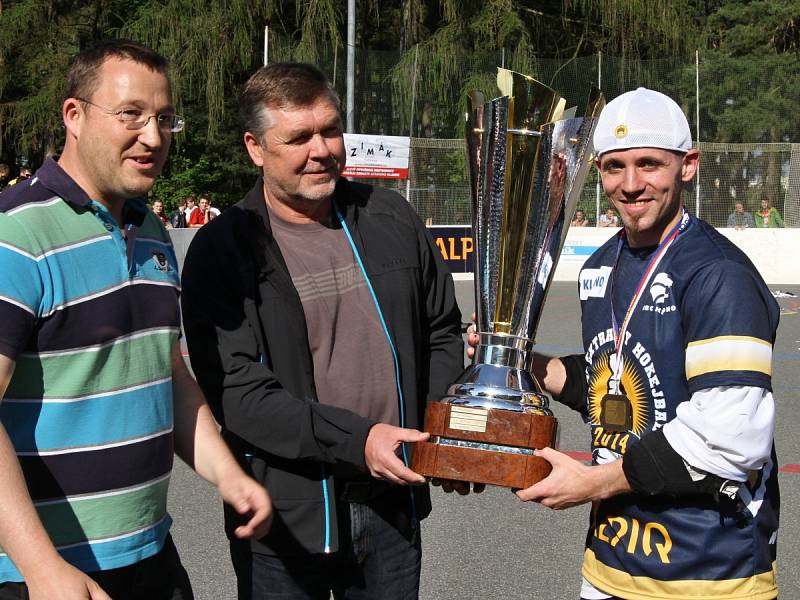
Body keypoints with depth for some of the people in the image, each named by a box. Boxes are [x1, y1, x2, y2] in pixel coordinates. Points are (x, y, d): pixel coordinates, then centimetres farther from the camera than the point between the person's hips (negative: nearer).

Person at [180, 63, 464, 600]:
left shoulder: (391, 219, 5)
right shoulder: (223, 249, -8)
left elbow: (443, 333, 15)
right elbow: (235, 392, -15)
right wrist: (355, 440, -22)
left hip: (394, 504, 4)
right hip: (285, 517, -3)